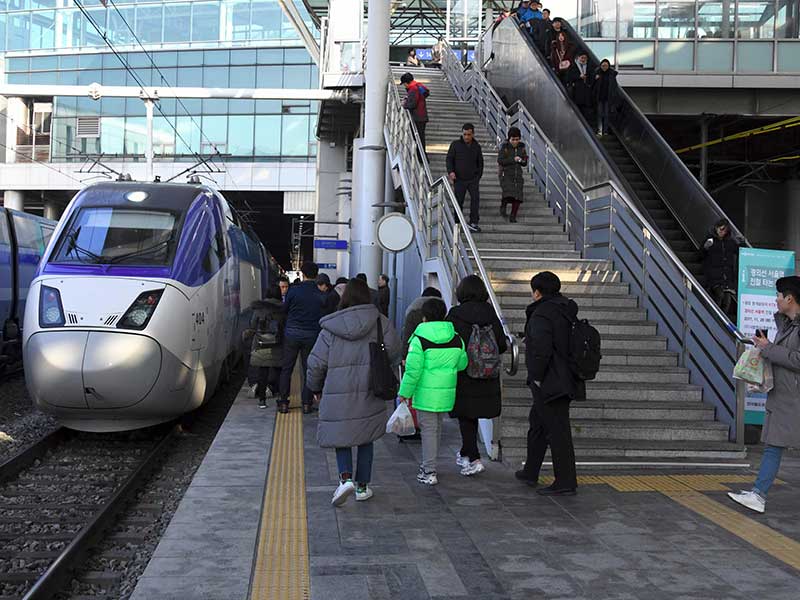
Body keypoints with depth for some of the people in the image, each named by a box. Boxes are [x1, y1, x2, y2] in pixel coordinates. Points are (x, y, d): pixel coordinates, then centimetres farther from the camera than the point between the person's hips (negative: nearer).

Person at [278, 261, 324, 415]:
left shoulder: (293, 290, -8)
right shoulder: (321, 295, -3)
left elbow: (285, 309, 2)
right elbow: (323, 317, 3)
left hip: (292, 334, -1)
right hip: (311, 335, 1)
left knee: (286, 369, 9)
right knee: (308, 370, 9)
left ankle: (283, 403, 10)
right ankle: (307, 403, 10)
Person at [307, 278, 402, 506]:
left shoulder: (331, 328, -4)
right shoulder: (380, 323, -3)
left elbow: (316, 363, -2)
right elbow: (394, 353, -5)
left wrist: (316, 388, 14)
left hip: (337, 395, -1)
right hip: (369, 395, 1)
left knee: (341, 437, 14)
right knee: (365, 440, 16)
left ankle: (346, 477, -8)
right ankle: (362, 486, 21)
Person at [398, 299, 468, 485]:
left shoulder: (420, 339, -13)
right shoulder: (456, 339, 4)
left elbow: (413, 369, -14)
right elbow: (462, 364, 12)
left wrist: (404, 392, -5)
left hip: (426, 392, -6)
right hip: (446, 392, 6)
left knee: (428, 429, 0)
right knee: (436, 428, 19)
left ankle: (429, 472, 0)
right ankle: (429, 466, 33)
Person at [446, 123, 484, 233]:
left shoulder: (476, 146, 8)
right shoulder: (455, 145, 1)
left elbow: (480, 163, 19)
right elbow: (449, 159, 2)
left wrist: (478, 176, 15)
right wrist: (450, 171, -14)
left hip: (473, 179, 1)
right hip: (459, 179, -1)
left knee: (475, 198, -13)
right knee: (458, 202, 3)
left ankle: (474, 223, -10)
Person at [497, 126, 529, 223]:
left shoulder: (521, 147, 6)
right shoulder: (504, 147, -6)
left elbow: (525, 163, 10)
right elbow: (500, 161, -14)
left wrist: (522, 160, -13)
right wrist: (513, 159, -21)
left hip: (518, 174, 3)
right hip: (506, 174, -3)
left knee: (517, 196, -7)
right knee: (507, 193, -23)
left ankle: (513, 217, 5)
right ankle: (503, 205, 8)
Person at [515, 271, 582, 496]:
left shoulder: (542, 314, -17)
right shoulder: (566, 312, 12)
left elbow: (541, 349, -27)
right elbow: (567, 345, 15)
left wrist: (536, 376, -15)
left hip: (549, 383, -10)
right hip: (563, 382, 10)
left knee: (557, 430, -4)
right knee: (537, 424, 22)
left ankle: (566, 483, 1)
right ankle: (530, 472, 33)